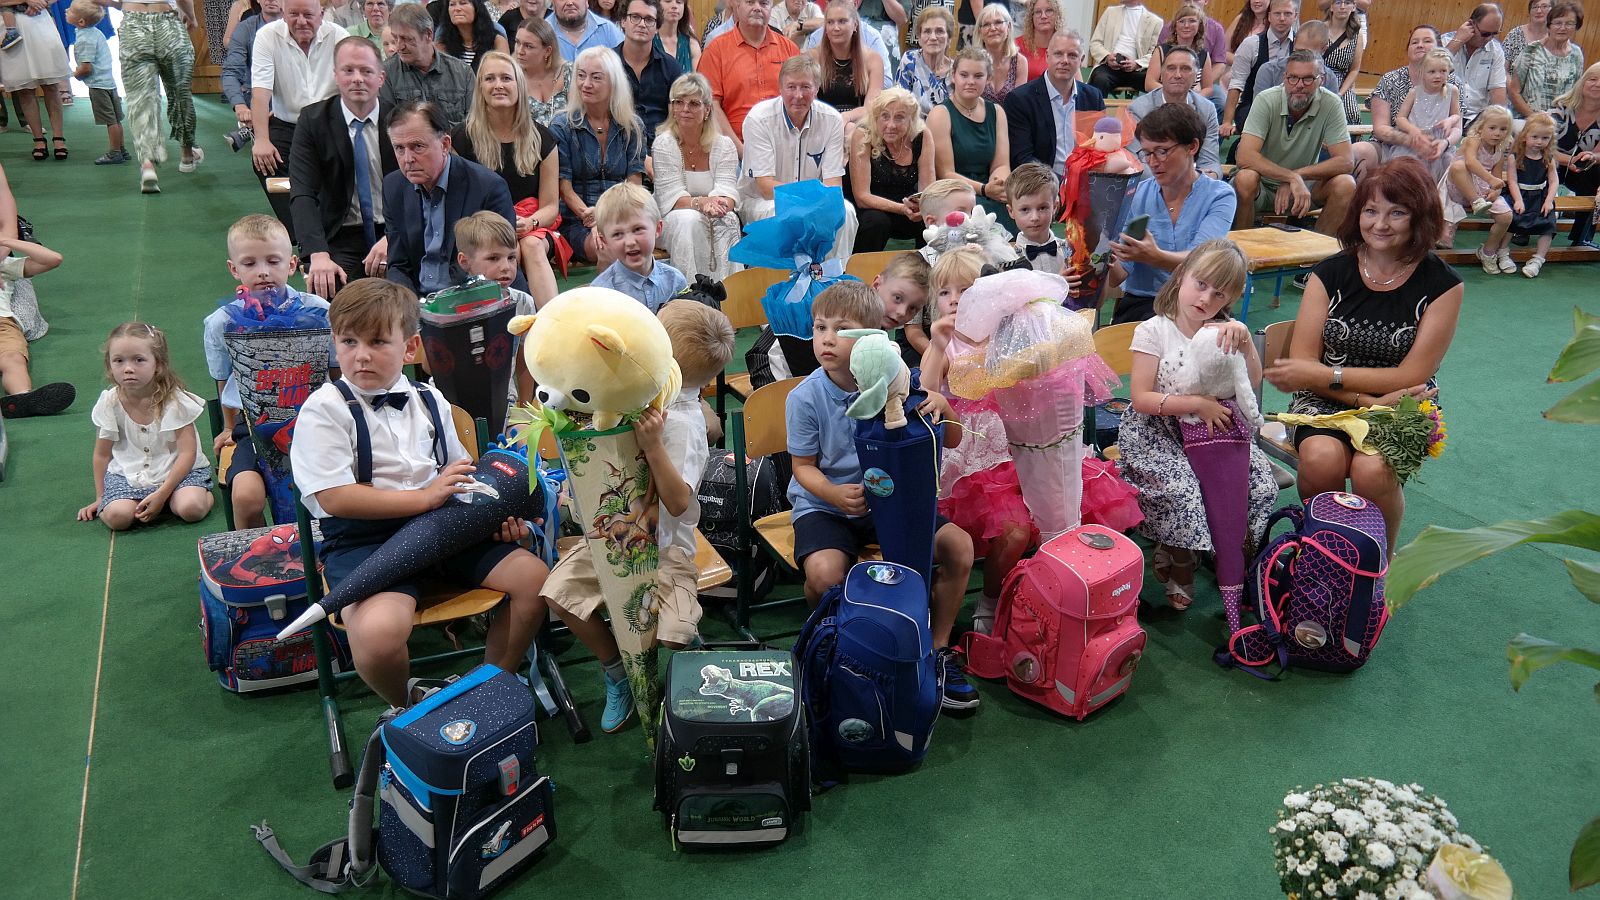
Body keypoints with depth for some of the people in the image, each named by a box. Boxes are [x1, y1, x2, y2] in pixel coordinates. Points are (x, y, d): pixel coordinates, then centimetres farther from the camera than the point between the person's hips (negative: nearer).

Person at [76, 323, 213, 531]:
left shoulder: (174, 400, -14)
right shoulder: (109, 403, -5)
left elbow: (187, 453, -15)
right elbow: (102, 454, 8)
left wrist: (161, 494, -21)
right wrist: (100, 498, 11)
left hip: (177, 470, -2)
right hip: (128, 473, 3)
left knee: (191, 508, -30)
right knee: (117, 516, -25)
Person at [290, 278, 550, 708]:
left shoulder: (428, 399, 13)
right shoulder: (324, 409, -6)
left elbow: (460, 474, 23)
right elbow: (335, 498, -14)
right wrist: (425, 498, -16)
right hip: (363, 539, -5)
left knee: (533, 576, -8)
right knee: (379, 633, -33)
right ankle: (407, 709, 3)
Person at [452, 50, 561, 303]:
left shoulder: (541, 138, 7)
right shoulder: (463, 138, 3)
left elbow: (550, 205, 7)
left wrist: (529, 223, -16)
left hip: (532, 228, 1)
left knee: (532, 246, -33)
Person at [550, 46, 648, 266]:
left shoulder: (633, 127, 11)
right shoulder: (562, 128, 5)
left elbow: (634, 184, 5)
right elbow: (565, 188, -1)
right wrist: (591, 217, -20)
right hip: (578, 223, -2)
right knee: (606, 248, -35)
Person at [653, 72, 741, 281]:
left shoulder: (724, 145, 0)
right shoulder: (664, 144, -5)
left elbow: (728, 194, -10)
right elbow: (672, 197, -13)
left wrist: (720, 204, -35)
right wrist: (702, 203, -33)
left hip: (717, 219, 2)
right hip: (672, 220, -2)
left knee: (727, 220, -31)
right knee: (690, 220, -35)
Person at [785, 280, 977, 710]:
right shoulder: (805, 398, -13)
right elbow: (803, 466, -6)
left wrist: (941, 406, -26)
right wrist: (835, 494, -27)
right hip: (824, 502, -3)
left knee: (959, 545, -12)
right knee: (825, 573, -31)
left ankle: (937, 650, 8)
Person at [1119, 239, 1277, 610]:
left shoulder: (1223, 331, 10)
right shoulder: (1154, 331, -6)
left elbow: (1252, 382, 3)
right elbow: (1141, 399, -12)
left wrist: (1244, 339, -11)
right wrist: (1195, 404, -19)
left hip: (1216, 426, 5)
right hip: (1160, 432, -5)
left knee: (1263, 484, -16)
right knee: (1180, 491, -29)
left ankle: (1232, 553, 7)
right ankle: (1180, 563, 2)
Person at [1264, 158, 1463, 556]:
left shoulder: (1441, 285, -2)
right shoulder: (1331, 274, 1)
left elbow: (1410, 377, -8)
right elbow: (1302, 363, -5)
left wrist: (1325, 374, -16)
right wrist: (1369, 401, -17)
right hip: (1327, 403, 1)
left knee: (1372, 470, -32)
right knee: (1322, 459, -32)